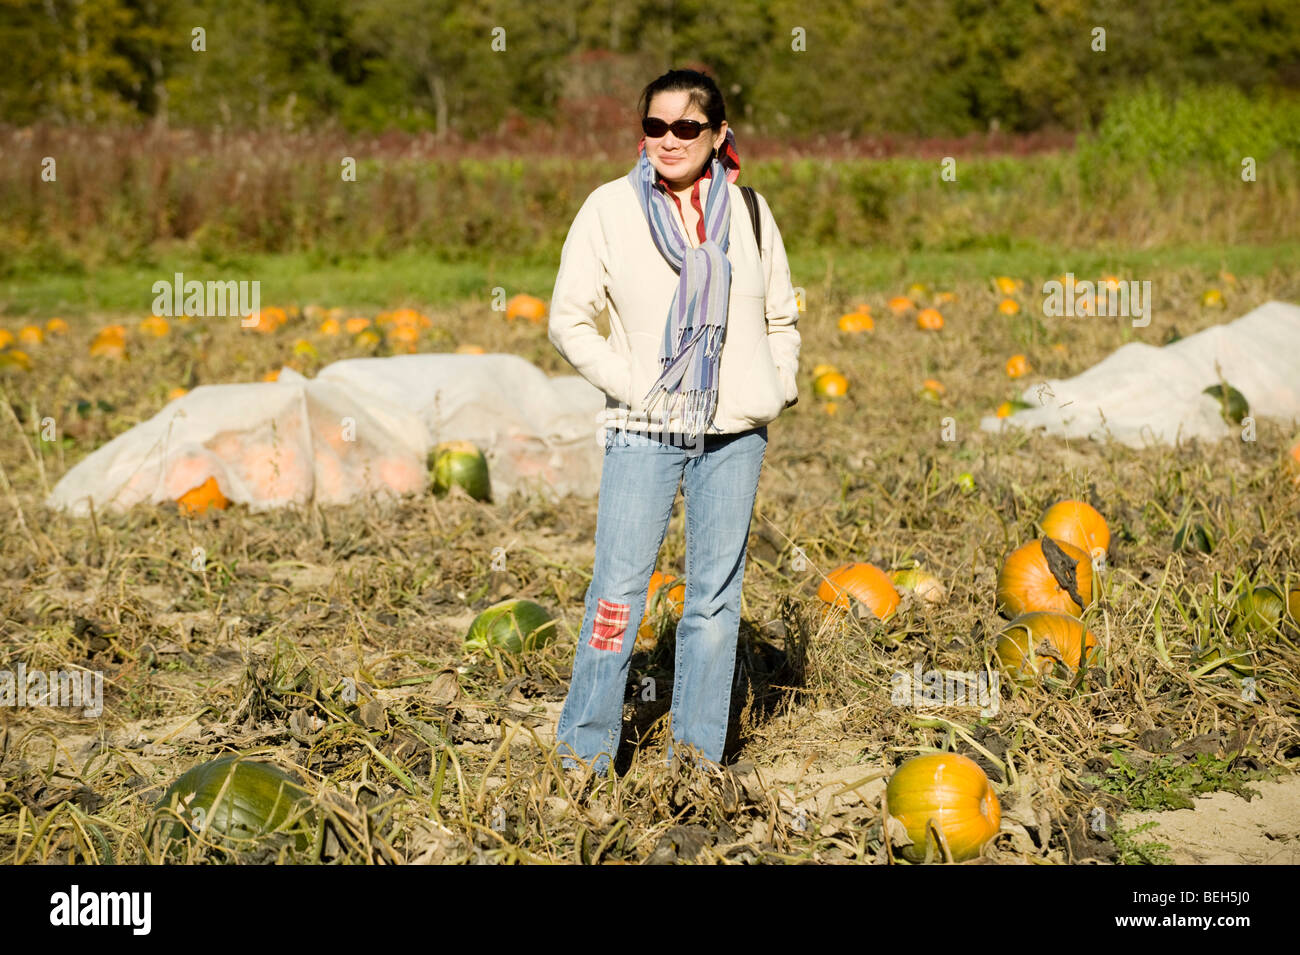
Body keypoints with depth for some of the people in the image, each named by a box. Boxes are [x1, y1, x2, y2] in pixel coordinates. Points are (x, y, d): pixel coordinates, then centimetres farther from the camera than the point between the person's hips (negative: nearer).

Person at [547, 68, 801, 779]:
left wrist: (781, 388, 3)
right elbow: (568, 321, 0)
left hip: (735, 433, 3)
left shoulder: (748, 212, 9)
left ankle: (698, 750, 17)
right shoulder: (610, 207, 1)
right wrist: (633, 385, -10)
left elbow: (781, 318, 19)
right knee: (619, 587, -6)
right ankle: (585, 748, 6)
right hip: (645, 430, -3)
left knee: (717, 591, 6)